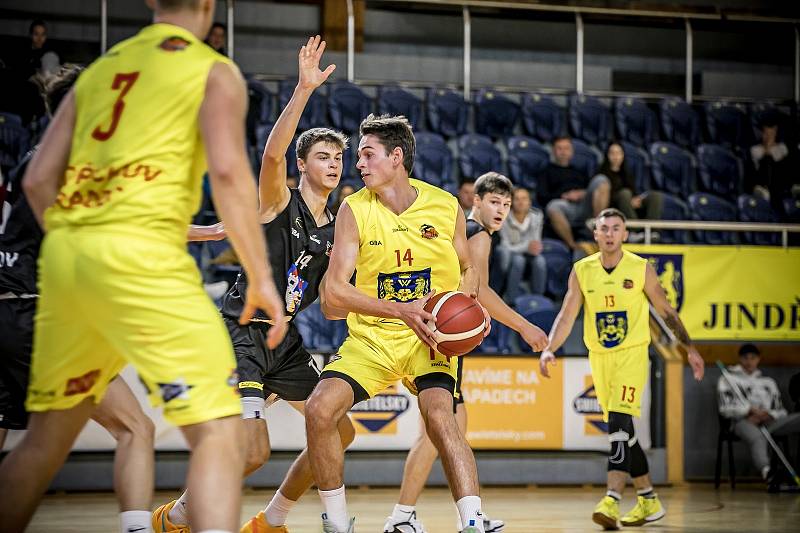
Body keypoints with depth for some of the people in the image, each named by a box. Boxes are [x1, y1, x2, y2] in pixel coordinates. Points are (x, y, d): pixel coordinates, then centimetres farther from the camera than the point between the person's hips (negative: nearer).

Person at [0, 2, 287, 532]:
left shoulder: (97, 70, 23)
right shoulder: (215, 71, 7)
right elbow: (229, 171, -9)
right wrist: (261, 276, -9)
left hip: (63, 252, 7)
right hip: (138, 252, -6)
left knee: (49, 434, 20)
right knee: (219, 429, -8)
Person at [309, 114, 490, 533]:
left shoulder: (445, 206, -2)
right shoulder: (354, 209, -5)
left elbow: (468, 270, 14)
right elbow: (334, 292, -11)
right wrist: (401, 310, -22)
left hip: (430, 337, -1)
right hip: (371, 336, 1)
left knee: (439, 415, -27)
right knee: (319, 409, -19)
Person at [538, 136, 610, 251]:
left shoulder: (578, 171, 33)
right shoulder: (548, 172, 24)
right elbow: (542, 197, 8)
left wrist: (584, 193, -1)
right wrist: (564, 196, -6)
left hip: (585, 206, 3)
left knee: (601, 180, -21)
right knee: (553, 207, -39)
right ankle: (573, 246, -29)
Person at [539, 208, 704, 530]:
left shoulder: (641, 269, -5)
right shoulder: (582, 271, 1)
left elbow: (666, 312, 5)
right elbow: (566, 316, 0)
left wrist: (690, 349, 6)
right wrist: (549, 349, -14)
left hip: (632, 353, -4)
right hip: (599, 357, 4)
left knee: (619, 423, -21)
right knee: (622, 430, 10)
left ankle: (612, 500, -28)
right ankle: (649, 501, 22)